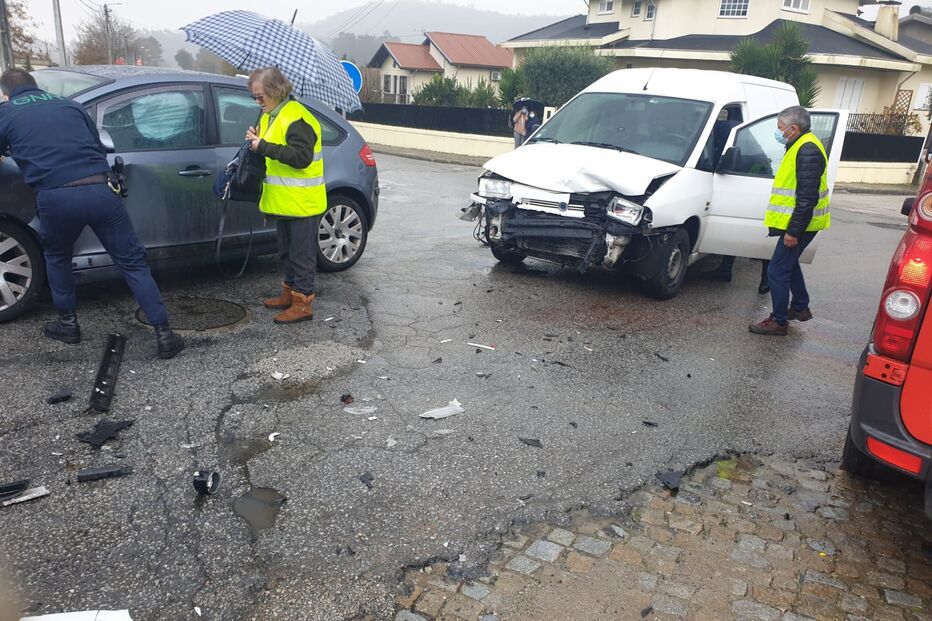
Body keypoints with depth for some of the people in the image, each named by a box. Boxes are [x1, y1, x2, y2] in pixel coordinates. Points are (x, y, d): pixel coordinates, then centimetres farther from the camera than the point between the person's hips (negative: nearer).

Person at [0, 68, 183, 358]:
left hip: (55, 198, -1)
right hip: (99, 191, 1)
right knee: (132, 262, 7)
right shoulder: (69, 104, 23)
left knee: (57, 257, 29)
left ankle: (68, 324, 34)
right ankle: (163, 334, 2)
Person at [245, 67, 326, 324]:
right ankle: (290, 293, 32)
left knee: (302, 254, -1)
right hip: (284, 201, 10)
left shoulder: (297, 118, -18)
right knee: (287, 252, 19)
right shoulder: (270, 115, 14)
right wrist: (257, 142, 0)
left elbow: (301, 157, -28)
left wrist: (264, 146, -26)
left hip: (302, 203, -10)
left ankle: (303, 303, 7)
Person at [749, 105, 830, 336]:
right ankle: (800, 308, 40)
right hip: (797, 223, 11)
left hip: (799, 224, -11)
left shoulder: (808, 151, -21)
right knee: (789, 263, 25)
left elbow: (808, 196, -26)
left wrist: (794, 230, -26)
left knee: (777, 271, -7)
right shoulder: (801, 147, 13)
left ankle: (778, 322, 2)